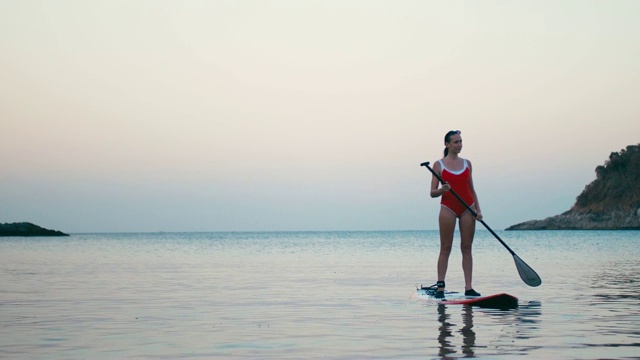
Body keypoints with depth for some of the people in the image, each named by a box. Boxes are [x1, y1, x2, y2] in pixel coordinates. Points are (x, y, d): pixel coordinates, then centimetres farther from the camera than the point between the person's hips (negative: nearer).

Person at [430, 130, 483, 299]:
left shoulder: (467, 163, 12)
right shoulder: (439, 164, 0)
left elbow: (471, 189, 15)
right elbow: (433, 193, -1)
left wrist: (478, 209, 3)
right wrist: (442, 189, -23)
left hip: (467, 208, 3)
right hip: (448, 207, -3)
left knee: (467, 248, 2)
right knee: (445, 248, -3)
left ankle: (468, 287, 1)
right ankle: (440, 287, -2)